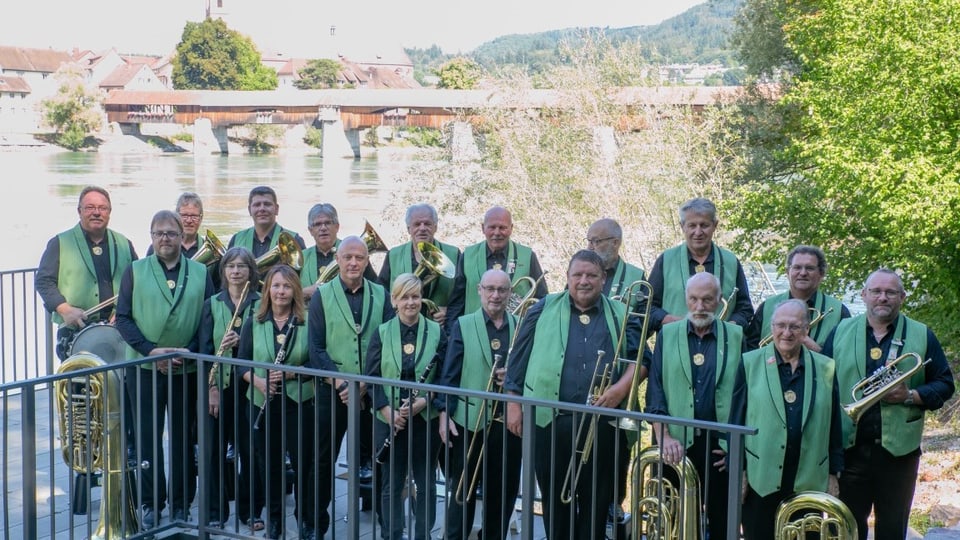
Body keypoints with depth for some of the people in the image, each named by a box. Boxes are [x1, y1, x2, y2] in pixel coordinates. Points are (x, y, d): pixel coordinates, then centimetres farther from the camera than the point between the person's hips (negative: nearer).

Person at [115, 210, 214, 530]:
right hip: (144, 368, -1)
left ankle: (181, 505, 18)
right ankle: (151, 504, 14)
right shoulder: (135, 271, 4)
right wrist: (150, 350, -14)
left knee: (184, 439, 7)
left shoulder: (200, 274, 6)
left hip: (187, 369, 1)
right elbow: (123, 318, -1)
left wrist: (190, 350, -14)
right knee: (147, 438, 3)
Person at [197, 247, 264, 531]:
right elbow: (205, 348, 1)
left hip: (250, 384, -1)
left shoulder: (261, 304, 2)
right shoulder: (212, 305, 5)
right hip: (219, 384, 1)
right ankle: (216, 511, 15)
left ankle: (251, 510, 16)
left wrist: (242, 341, -21)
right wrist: (211, 387, -7)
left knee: (250, 448, 3)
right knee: (215, 448, 4)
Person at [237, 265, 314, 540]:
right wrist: (258, 381, -15)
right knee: (270, 463, 9)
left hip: (299, 402, -2)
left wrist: (290, 373, -20)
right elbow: (242, 363, 4)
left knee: (304, 462, 0)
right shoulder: (253, 324, 4)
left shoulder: (308, 323, -3)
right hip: (263, 402, 2)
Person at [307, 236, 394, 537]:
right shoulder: (322, 295, 0)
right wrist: (338, 382, -16)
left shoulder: (381, 295, 4)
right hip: (332, 390, -1)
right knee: (324, 459, 4)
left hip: (372, 391, 1)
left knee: (375, 457, 8)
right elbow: (316, 347, -5)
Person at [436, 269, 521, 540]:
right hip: (469, 420, -2)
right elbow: (450, 373, -3)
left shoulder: (521, 327, 5)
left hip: (509, 421, 2)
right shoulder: (463, 325, 1)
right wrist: (445, 413, -10)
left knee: (504, 490, 10)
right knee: (462, 489, 6)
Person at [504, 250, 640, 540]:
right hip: (550, 421, 0)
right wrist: (514, 404, 3)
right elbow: (519, 360, 7)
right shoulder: (544, 310, 7)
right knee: (555, 501, 8)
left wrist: (621, 388, -13)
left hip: (602, 424, 0)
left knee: (596, 502, 6)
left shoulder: (621, 315, 9)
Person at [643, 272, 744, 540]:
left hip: (721, 445, 0)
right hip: (677, 443, 0)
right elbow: (655, 389, 1)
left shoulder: (735, 336, 6)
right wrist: (663, 436, -9)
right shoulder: (667, 334, 7)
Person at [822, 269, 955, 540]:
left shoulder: (922, 336, 5)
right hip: (849, 448, 1)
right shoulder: (841, 331, 8)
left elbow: (944, 385, 5)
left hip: (898, 450, 0)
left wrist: (911, 396, -13)